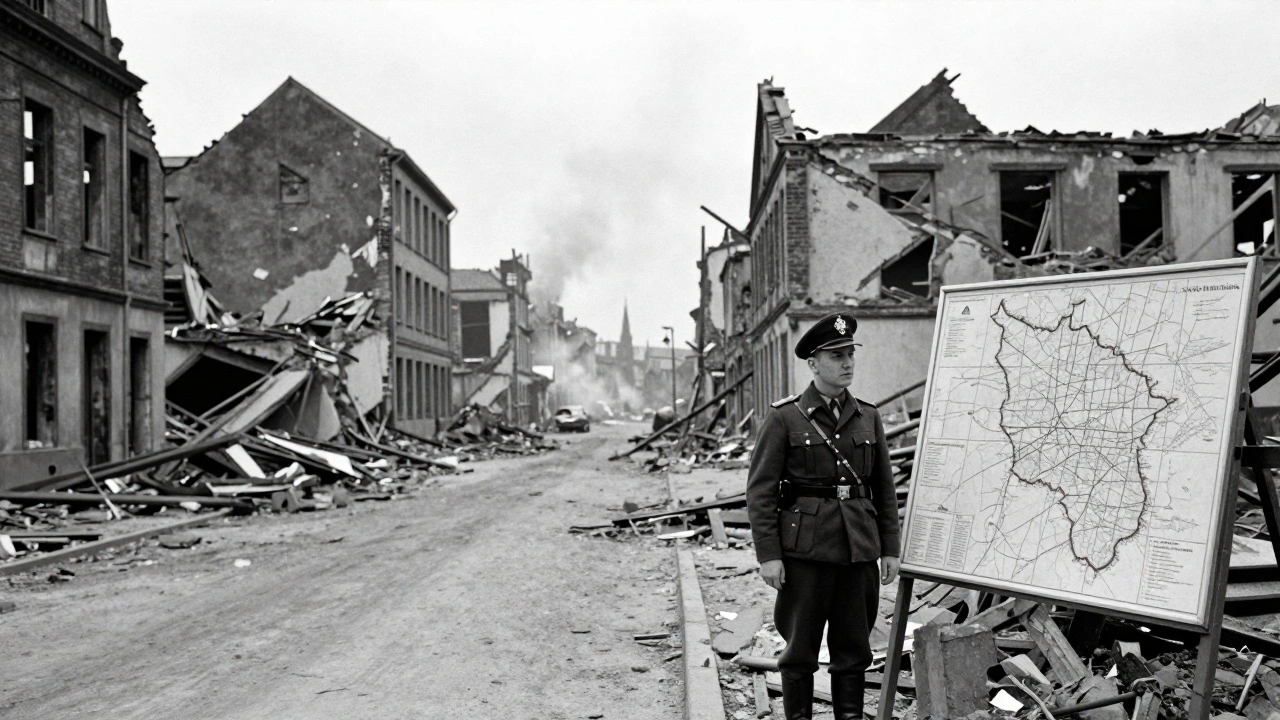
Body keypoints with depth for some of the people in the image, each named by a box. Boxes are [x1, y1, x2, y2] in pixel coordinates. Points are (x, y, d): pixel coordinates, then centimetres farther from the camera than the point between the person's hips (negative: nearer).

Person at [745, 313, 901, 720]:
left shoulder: (868, 417, 9)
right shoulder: (783, 418, -4)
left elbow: (885, 488, 12)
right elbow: (760, 491, -6)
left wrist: (890, 549, 8)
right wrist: (768, 555, -11)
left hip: (859, 551, 4)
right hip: (805, 552, -4)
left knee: (854, 650, 11)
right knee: (800, 650, 6)